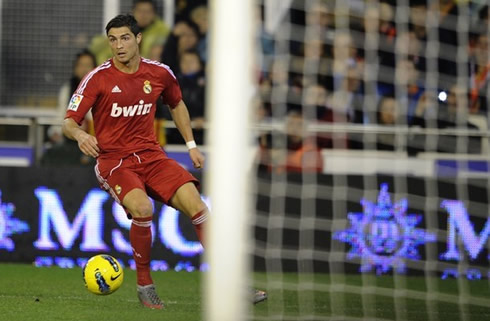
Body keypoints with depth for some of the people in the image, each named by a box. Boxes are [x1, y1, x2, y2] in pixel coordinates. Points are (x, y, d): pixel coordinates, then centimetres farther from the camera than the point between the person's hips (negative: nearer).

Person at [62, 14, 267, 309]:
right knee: (142, 208, -33)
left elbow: (177, 104, 24)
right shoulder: (98, 78, -9)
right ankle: (144, 285, -11)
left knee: (196, 204, -16)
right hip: (114, 161, -4)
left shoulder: (160, 74, 3)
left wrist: (191, 145, 20)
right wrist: (80, 135, -33)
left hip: (152, 156, 4)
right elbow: (69, 122, -10)